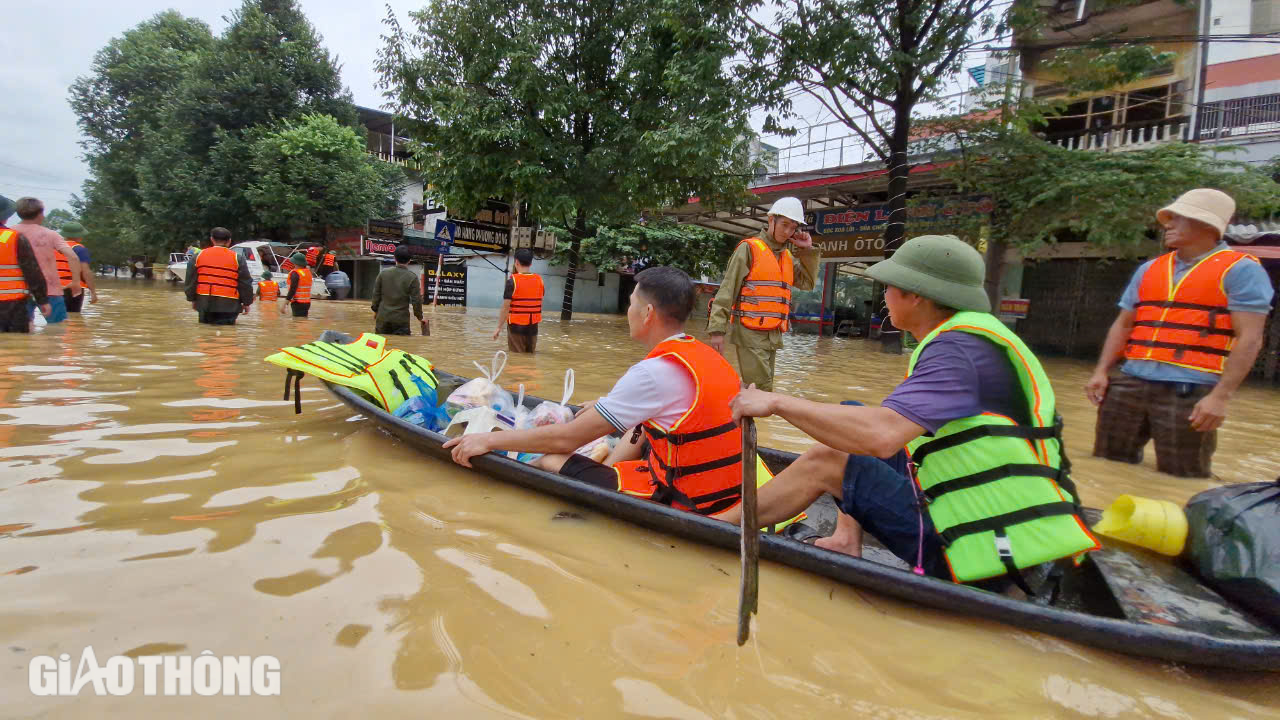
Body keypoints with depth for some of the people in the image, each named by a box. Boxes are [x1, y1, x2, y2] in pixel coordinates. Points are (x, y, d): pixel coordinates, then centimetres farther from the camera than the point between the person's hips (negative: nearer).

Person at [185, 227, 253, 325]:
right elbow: (245, 283, 1)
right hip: (228, 305, -3)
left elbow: (190, 280, 11)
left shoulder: (199, 256, 8)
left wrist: (193, 299, 21)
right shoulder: (237, 258, -1)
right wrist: (247, 303, 10)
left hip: (204, 303, 4)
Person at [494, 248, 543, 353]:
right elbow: (540, 304, 8)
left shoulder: (513, 280, -11)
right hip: (533, 327, 4)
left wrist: (499, 327, -7)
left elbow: (506, 307, -13)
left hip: (516, 326, -4)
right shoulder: (539, 280, 2)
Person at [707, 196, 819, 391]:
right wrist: (717, 329, -16)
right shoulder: (749, 248, -4)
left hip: (773, 335, 7)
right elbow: (726, 290, -9)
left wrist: (808, 251, 5)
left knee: (763, 385, 11)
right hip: (749, 332, -7)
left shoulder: (788, 256, 16)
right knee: (761, 388, -13)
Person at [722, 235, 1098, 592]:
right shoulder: (974, 338, 11)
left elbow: (880, 435, -34)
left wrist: (776, 402, -25)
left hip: (978, 552, -10)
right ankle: (847, 542, 6)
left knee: (822, 461, -8)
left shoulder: (957, 349, -20)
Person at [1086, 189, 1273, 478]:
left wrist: (1220, 396, -18)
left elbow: (1249, 339, -9)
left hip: (1190, 392, -5)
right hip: (1128, 384, 5)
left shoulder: (1240, 270, -1)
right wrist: (1101, 371, 5)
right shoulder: (1148, 269, 17)